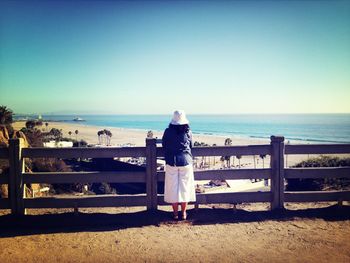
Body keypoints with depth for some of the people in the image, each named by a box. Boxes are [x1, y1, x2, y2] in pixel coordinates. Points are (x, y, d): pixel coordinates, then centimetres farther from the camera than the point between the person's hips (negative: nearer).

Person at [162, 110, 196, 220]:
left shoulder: (168, 131, -4)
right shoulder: (188, 132, -1)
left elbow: (164, 146, 6)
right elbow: (191, 146, 11)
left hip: (171, 162, -1)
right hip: (186, 161, 1)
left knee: (173, 187, 8)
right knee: (184, 187, 9)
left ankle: (175, 213, 14)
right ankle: (184, 213, 16)